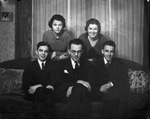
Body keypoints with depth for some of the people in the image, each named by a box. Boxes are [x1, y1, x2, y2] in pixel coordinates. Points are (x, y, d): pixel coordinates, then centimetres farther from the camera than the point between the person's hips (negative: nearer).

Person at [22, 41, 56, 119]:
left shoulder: (52, 64, 19)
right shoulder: (30, 66, 18)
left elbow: (54, 81, 5)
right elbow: (25, 85, 6)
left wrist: (39, 86, -13)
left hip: (48, 91, 0)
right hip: (33, 95, 0)